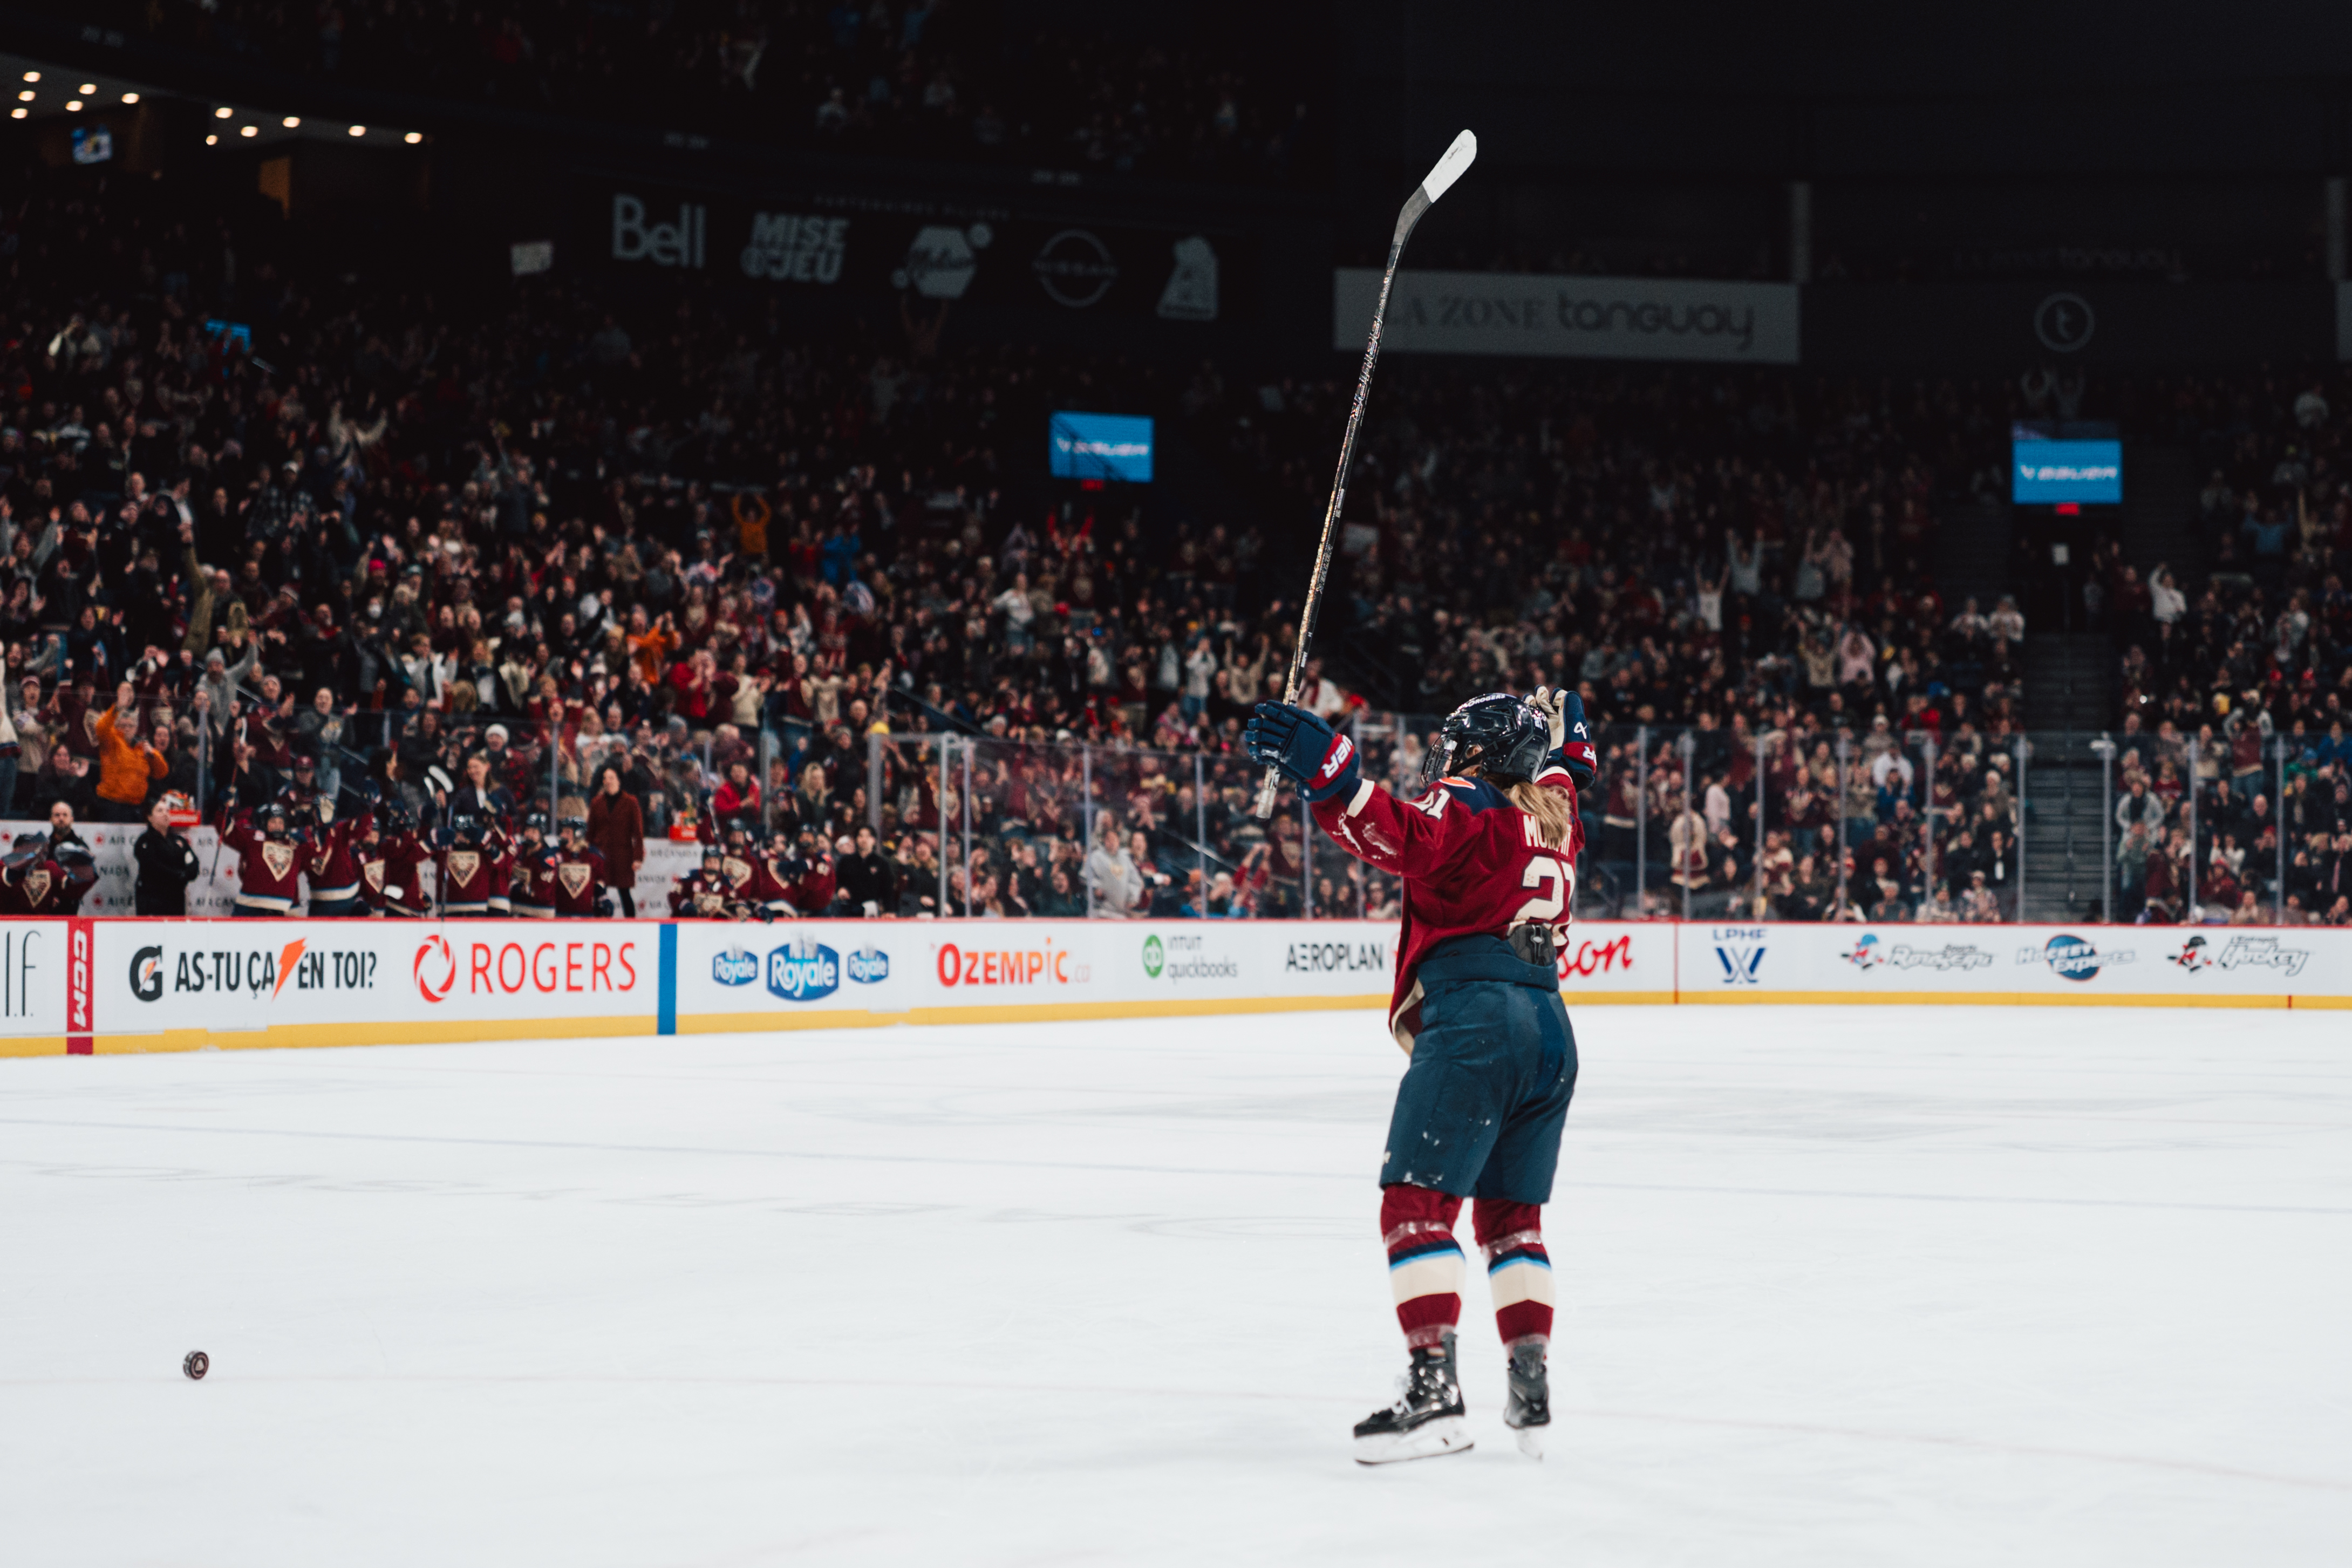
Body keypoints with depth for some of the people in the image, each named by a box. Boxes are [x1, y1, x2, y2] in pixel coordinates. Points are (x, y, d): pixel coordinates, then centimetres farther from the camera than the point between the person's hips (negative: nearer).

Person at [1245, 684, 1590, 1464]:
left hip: (1472, 1019, -8)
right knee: (1511, 1215, 16)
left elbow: (1407, 839, -23)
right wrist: (1567, 738, 63)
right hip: (1549, 1028, 8)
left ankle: (1434, 1388, -22)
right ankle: (1531, 1387, 11)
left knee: (1417, 1202, -11)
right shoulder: (1550, 814, 21)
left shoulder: (1468, 805, -1)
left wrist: (1323, 767, -32)